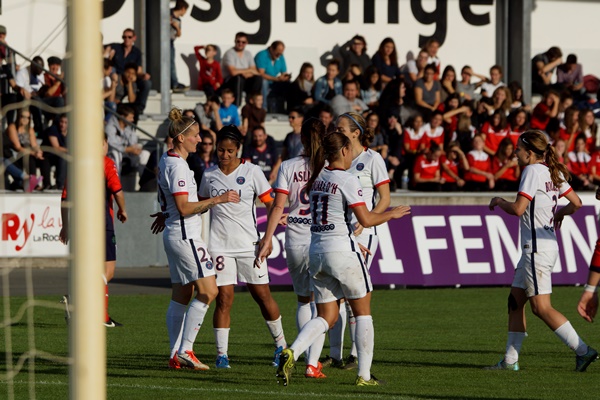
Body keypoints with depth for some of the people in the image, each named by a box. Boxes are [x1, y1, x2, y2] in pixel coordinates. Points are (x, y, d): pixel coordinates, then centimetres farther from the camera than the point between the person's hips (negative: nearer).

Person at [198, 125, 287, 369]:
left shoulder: (251, 172, -1)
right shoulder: (209, 175, 7)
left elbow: (269, 203, -1)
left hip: (248, 243, -1)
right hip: (219, 244, 1)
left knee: (262, 294, 3)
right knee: (224, 298, -5)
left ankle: (280, 344, 20)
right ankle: (221, 353, -1)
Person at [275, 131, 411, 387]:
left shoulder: (317, 179, 11)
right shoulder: (346, 180, -10)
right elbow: (366, 220, -13)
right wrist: (392, 214, 4)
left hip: (316, 251, 7)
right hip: (342, 250, -7)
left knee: (326, 317, 9)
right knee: (363, 311, 9)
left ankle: (292, 353, -15)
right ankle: (364, 375, 9)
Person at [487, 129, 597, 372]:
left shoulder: (533, 171, -13)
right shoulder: (553, 172, 12)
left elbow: (518, 208, -21)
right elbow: (576, 203, 14)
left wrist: (498, 202, -2)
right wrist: (558, 213, 32)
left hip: (538, 249, -10)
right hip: (533, 249, 10)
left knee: (541, 307, -9)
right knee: (515, 301, 11)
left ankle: (582, 350, -10)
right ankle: (510, 360, 13)